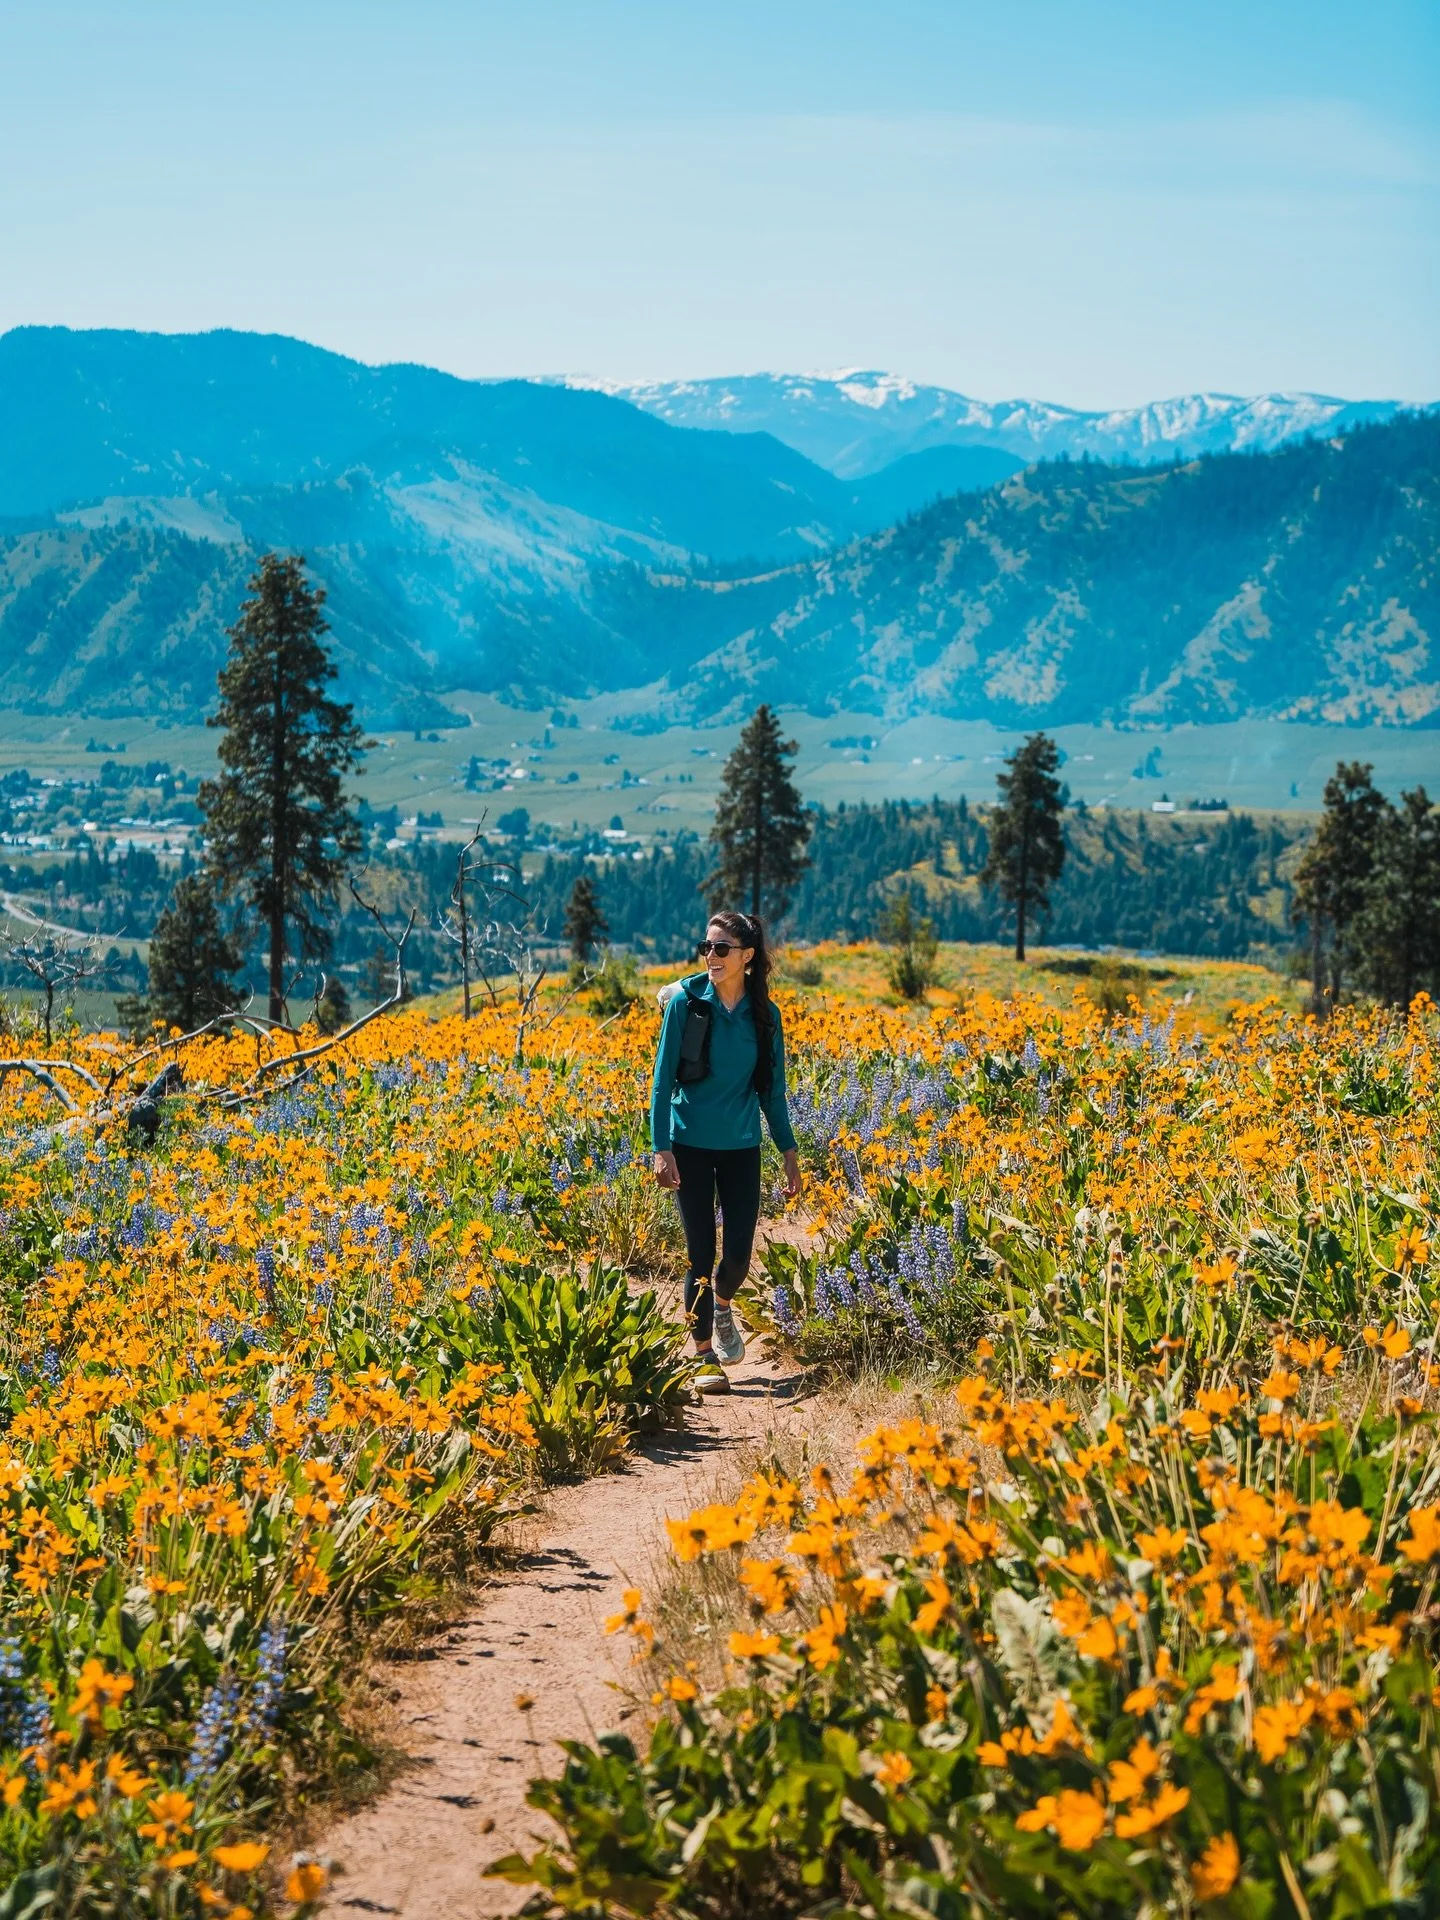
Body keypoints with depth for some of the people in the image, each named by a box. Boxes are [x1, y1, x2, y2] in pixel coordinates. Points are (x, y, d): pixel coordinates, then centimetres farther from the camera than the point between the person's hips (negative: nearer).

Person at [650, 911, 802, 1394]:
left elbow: (772, 1088, 8)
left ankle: (722, 1308, 34)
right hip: (691, 1144, -2)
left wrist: (789, 1152, 7)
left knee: (738, 1254, 0)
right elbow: (664, 1078, -7)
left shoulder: (764, 1013, 0)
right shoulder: (686, 1001, -8)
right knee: (700, 1254, 0)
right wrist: (661, 1148, -14)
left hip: (742, 1147, 2)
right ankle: (705, 1356, 13)